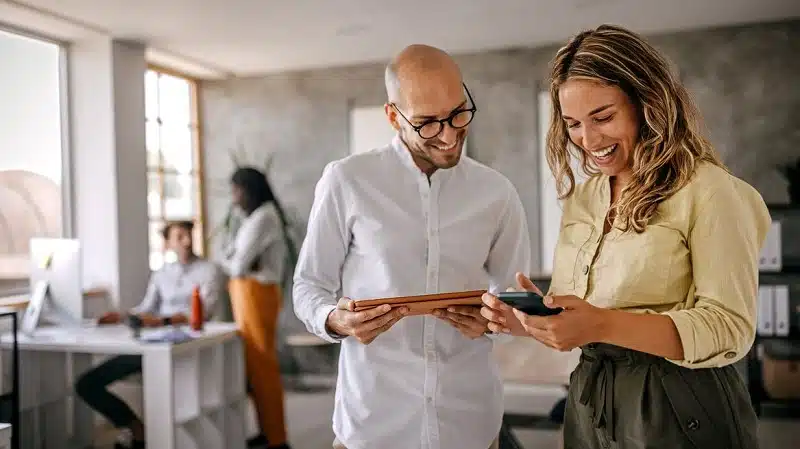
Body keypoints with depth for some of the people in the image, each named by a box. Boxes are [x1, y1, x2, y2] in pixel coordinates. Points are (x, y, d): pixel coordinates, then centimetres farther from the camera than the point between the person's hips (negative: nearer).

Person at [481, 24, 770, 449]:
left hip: (680, 412, -6)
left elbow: (729, 329, -18)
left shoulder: (709, 191, -12)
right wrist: (535, 318, -12)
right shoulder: (581, 198, 7)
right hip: (589, 404, 6)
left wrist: (602, 325, -30)